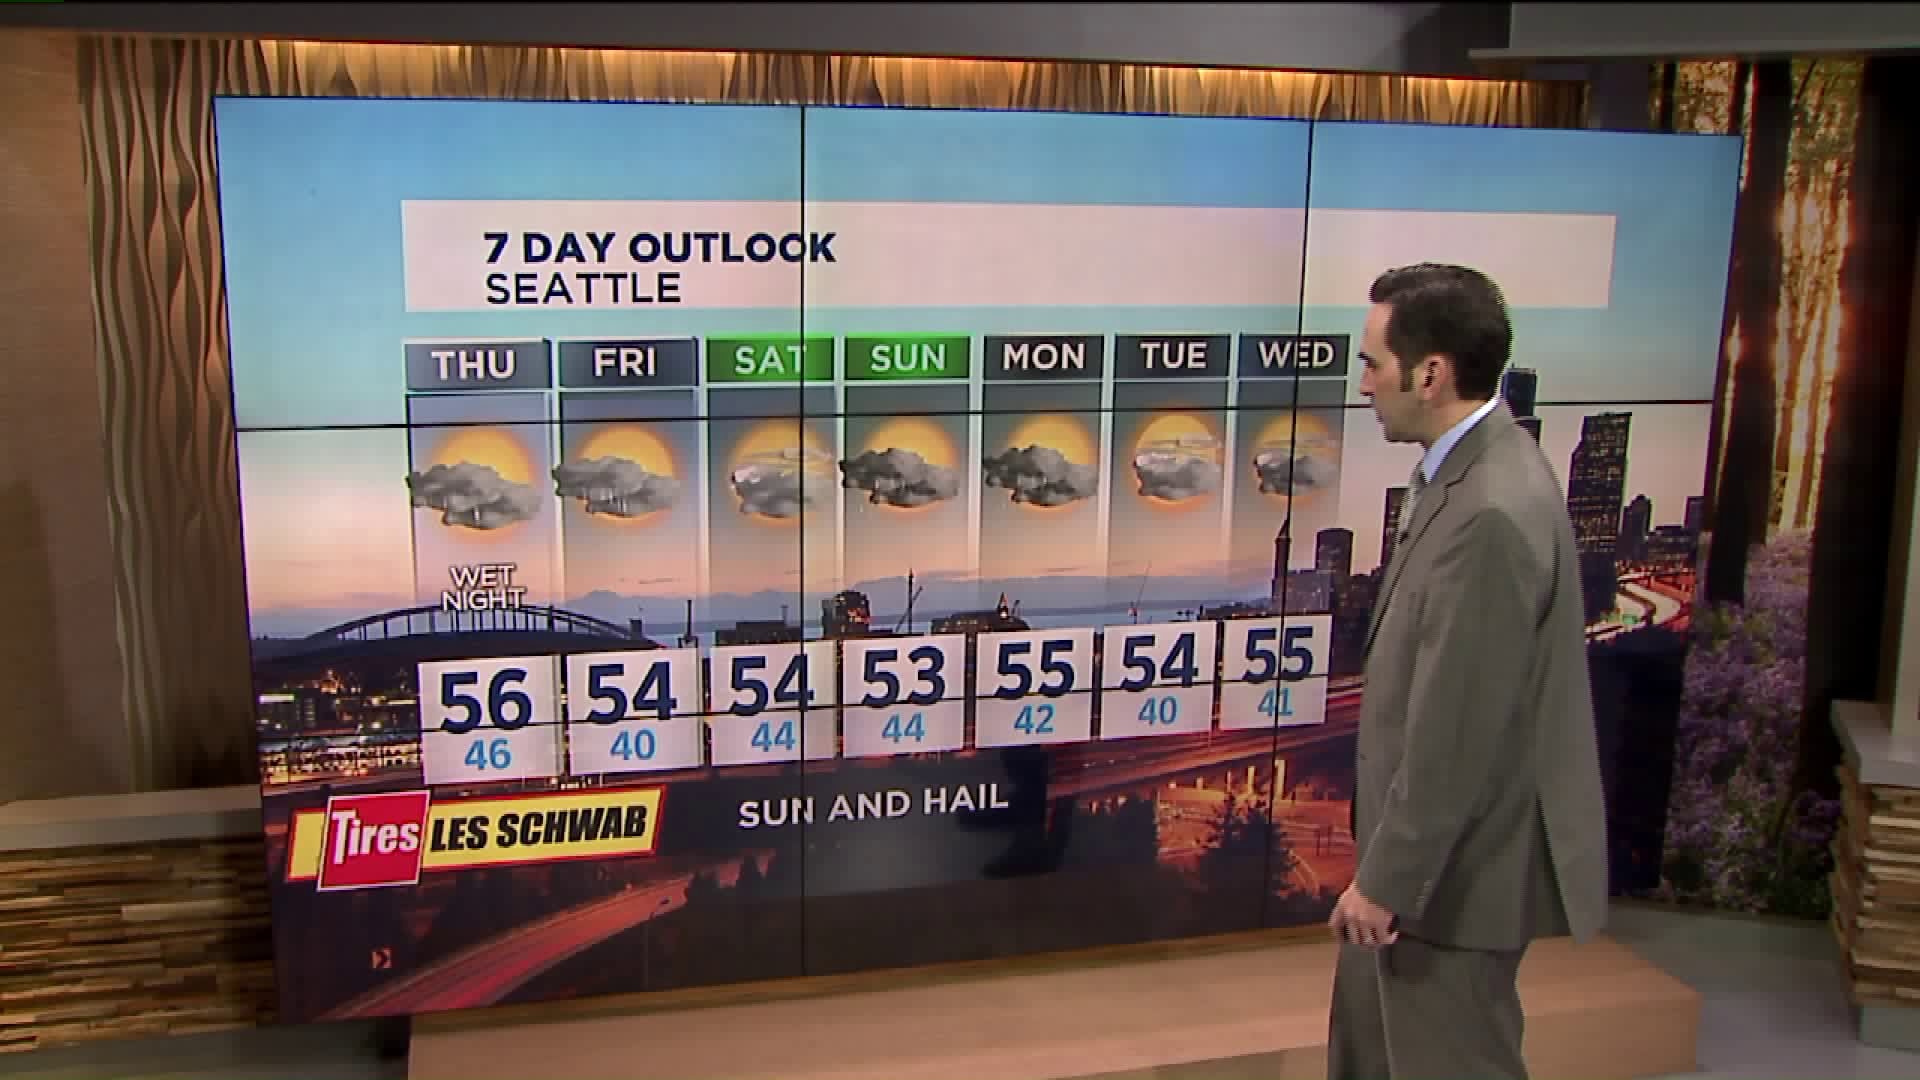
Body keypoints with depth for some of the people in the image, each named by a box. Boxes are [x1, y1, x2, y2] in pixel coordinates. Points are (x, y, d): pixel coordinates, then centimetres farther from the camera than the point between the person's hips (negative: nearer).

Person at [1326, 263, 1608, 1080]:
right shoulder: (1476, 467, 4)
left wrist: (1389, 876, -18)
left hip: (1455, 868, -10)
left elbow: (1459, 729, -27)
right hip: (1429, 845, 10)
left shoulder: (1492, 513, -28)